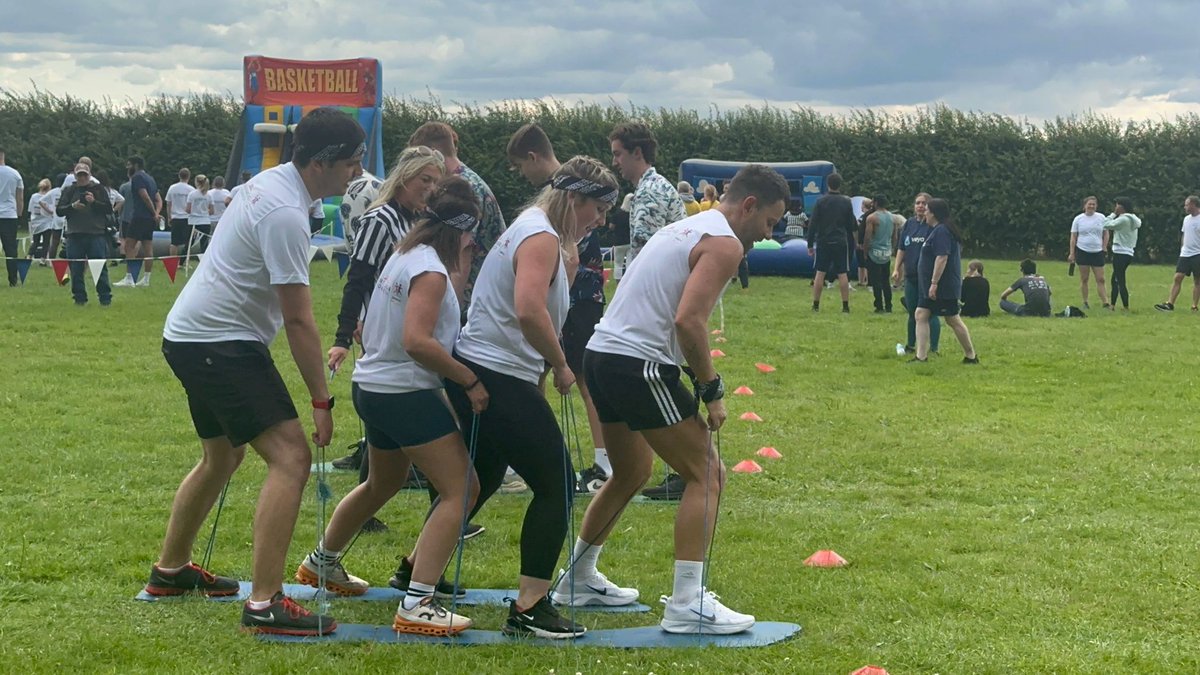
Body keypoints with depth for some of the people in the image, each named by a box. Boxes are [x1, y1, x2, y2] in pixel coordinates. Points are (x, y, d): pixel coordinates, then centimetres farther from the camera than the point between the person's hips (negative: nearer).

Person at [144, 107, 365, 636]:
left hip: (190, 335, 11)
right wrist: (321, 401, -16)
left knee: (222, 455, 27)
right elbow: (298, 320, -21)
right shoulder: (286, 214, -22)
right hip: (221, 343, -11)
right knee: (291, 456, -17)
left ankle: (170, 570, 40)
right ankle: (265, 604, -21)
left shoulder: (271, 182, 9)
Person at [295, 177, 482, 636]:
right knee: (460, 490, -11)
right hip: (407, 393, -10)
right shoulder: (430, 271, -19)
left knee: (383, 484, 31)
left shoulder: (405, 255, 10)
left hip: (376, 388, 10)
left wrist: (461, 265, 13)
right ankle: (417, 605, -19)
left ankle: (322, 563, 50)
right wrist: (471, 381, -25)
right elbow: (417, 341, -29)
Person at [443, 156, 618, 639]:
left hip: (475, 373, 11)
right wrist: (561, 366, -19)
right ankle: (529, 608, -8)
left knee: (483, 477, 25)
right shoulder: (541, 237, -15)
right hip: (501, 379, -11)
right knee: (557, 485, -6)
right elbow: (530, 312, -29)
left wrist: (569, 267, 5)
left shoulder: (530, 229, 17)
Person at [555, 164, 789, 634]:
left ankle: (578, 581, 38)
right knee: (706, 475, -4)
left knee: (632, 474, 27)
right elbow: (688, 321, -21)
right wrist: (712, 390, -12)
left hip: (601, 352, 10)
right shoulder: (724, 244, -9)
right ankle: (687, 604, -8)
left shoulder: (687, 228, 21)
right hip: (640, 363, -10)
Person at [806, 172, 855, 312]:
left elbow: (813, 224, -4)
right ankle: (845, 305, 2)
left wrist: (810, 244, 2)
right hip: (841, 242, 1)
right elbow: (851, 225, 6)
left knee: (820, 273, 3)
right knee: (842, 274, 3)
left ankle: (816, 304, 3)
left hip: (823, 242, -1)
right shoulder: (846, 202, 0)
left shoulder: (820, 202, -4)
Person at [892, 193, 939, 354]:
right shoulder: (909, 224, 11)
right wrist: (896, 269, 9)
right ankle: (910, 346, 27)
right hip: (910, 276, 6)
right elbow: (901, 249, 15)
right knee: (912, 313, 15)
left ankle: (933, 349, -2)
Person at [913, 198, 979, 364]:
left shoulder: (941, 231, -19)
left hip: (944, 288, -11)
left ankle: (971, 355, 10)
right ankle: (921, 356, 3)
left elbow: (942, 257, -26)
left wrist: (934, 283, -27)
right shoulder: (938, 230, 14)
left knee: (953, 320, -1)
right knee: (921, 315, 5)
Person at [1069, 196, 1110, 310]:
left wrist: (1104, 248, 3)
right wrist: (1072, 253, -2)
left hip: (1097, 252, 1)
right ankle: (1085, 303, 9)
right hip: (1082, 252, -1)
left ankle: (1106, 303, -5)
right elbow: (1073, 237, 3)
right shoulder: (1078, 219, 2)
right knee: (1084, 279, 2)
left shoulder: (1101, 218, 5)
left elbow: (1106, 234, 13)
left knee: (1100, 279, -3)